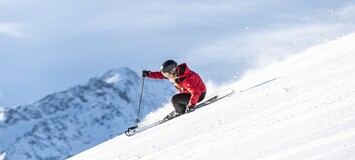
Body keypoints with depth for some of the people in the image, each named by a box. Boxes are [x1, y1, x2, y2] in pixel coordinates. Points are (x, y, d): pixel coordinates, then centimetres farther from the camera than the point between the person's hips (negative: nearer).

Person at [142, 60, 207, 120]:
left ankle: (180, 112, 9)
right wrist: (148, 74, -6)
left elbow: (195, 92, -42)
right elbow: (161, 75, 2)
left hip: (199, 95, -9)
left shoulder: (186, 80, -36)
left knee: (175, 99, -16)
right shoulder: (175, 72, -9)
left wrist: (191, 105, -52)